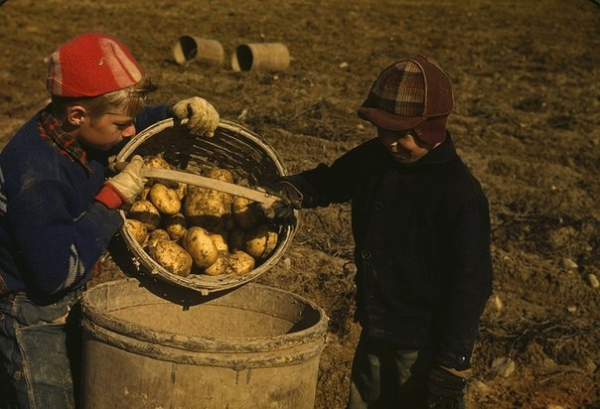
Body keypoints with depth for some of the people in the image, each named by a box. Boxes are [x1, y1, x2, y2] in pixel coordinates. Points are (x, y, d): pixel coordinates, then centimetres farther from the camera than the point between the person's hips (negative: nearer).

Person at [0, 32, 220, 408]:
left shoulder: (77, 133, -7)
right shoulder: (34, 174, -32)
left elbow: (139, 124, 15)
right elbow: (56, 273, -31)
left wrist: (177, 113, -7)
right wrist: (112, 197, -28)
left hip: (70, 306, 9)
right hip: (30, 318, -8)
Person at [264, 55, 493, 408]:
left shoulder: (461, 195, -21)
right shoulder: (374, 158, -1)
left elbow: (472, 285, -18)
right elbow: (329, 181, 18)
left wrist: (451, 366, -18)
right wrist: (291, 191, -4)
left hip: (425, 350, -7)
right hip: (375, 337, 7)